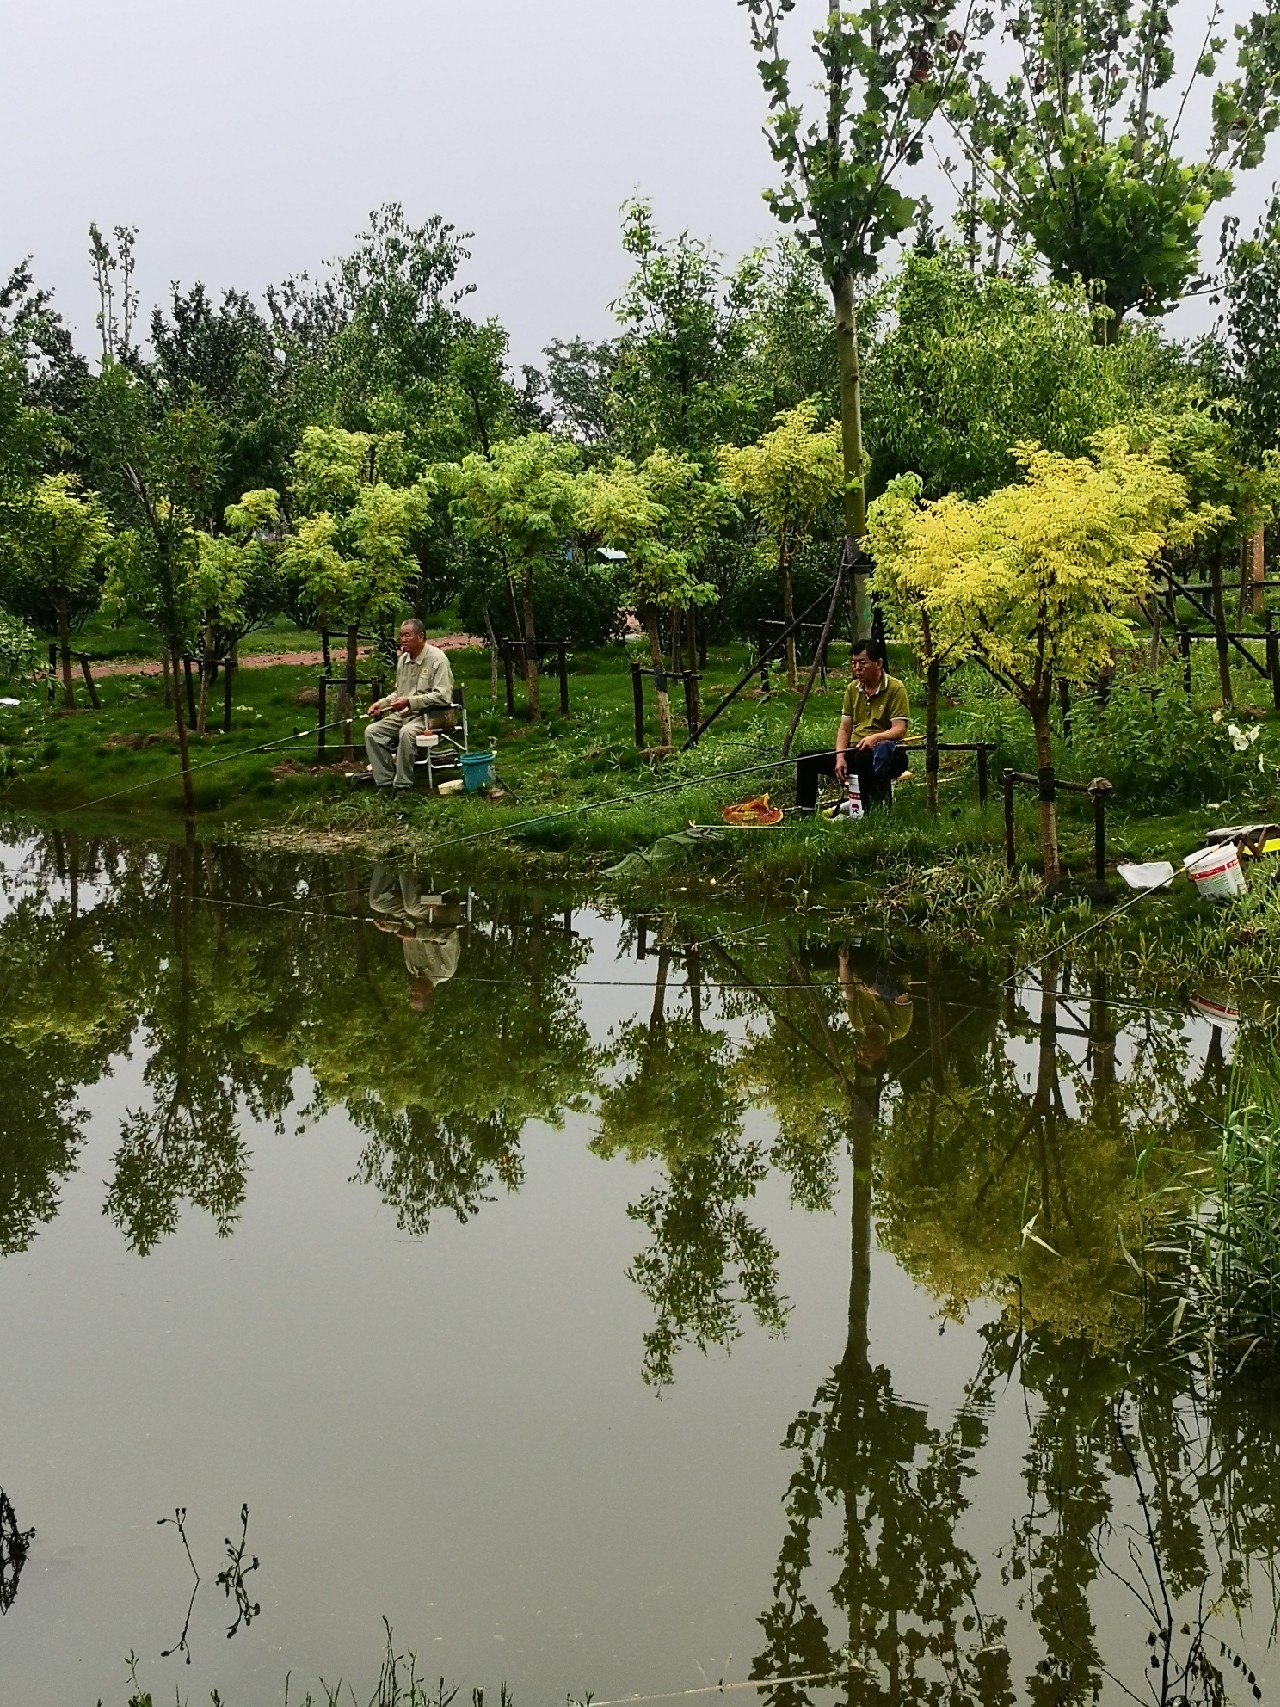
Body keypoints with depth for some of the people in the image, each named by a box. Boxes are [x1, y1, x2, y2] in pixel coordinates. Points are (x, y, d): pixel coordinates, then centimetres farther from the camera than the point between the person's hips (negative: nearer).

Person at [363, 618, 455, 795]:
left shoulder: (436, 658, -12)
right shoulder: (403, 660, 13)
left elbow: (443, 696, -20)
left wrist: (409, 702, -24)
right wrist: (382, 703, 8)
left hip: (431, 714, -8)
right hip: (405, 714, 8)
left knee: (406, 732, -36)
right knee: (372, 731, -9)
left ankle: (403, 786, -27)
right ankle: (385, 783, -11)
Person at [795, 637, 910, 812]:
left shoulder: (895, 688, -8)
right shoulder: (852, 689, 12)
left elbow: (899, 730, -16)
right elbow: (844, 729, 9)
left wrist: (875, 738, -35)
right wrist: (840, 757, -8)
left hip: (887, 754, -6)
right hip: (855, 751, 6)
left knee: (864, 759, -41)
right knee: (806, 759, -9)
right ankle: (805, 810, -5)